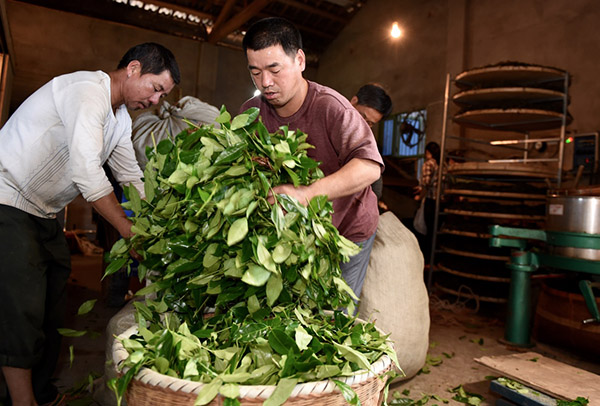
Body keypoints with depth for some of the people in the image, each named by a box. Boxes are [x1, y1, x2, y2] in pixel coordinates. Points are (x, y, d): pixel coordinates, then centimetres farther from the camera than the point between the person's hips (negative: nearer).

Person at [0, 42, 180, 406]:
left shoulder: (121, 118, 9)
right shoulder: (88, 90, -20)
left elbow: (133, 178, 12)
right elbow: (85, 171, -29)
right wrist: (130, 231, -24)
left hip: (45, 213, 9)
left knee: (52, 311, 12)